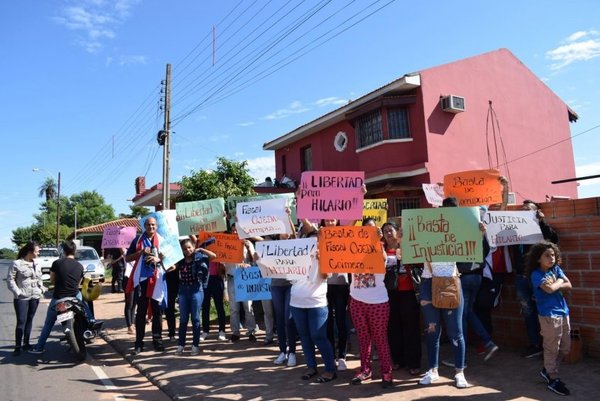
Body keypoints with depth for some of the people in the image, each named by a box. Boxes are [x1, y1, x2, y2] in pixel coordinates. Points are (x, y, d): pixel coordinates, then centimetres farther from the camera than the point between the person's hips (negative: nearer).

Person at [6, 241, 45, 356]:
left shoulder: (37, 265, 11)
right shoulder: (16, 264, -8)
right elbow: (10, 279, -9)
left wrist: (42, 289, 5)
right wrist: (17, 292, -15)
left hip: (35, 297, 6)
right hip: (21, 298, -6)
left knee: (29, 321, 12)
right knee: (21, 322, -6)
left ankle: (26, 343, 21)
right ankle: (17, 347, 2)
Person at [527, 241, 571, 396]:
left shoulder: (556, 269, 8)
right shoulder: (536, 274, -12)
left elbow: (569, 285, 1)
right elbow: (550, 289, -25)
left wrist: (554, 284, -13)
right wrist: (559, 281, -8)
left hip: (563, 312, 7)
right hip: (548, 315, -7)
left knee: (565, 347, 15)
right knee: (552, 348, 1)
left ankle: (547, 369, 33)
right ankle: (553, 379, 15)